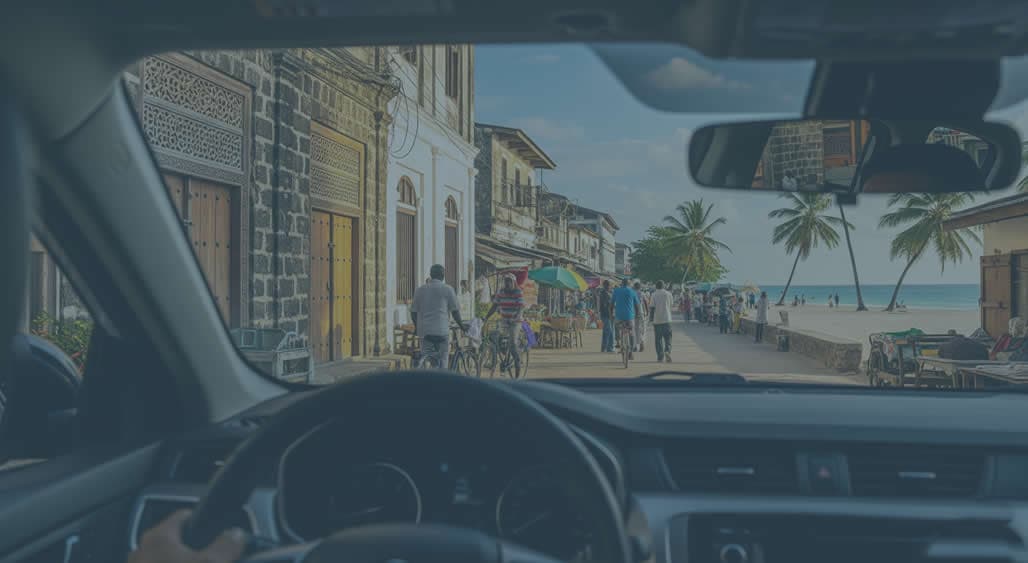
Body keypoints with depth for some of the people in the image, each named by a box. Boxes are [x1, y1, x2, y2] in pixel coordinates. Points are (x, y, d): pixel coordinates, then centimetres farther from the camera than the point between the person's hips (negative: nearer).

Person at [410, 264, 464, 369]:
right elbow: (455, 311, -1)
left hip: (424, 331, 3)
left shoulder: (419, 290, 10)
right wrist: (461, 325, 13)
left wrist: (417, 327, 27)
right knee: (442, 360, 5)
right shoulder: (447, 289, -1)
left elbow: (413, 311, 12)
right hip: (442, 330, -3)